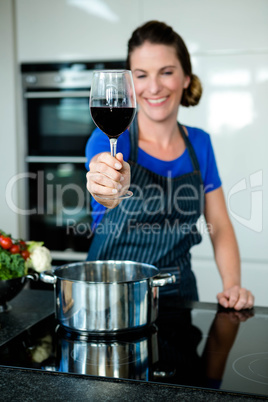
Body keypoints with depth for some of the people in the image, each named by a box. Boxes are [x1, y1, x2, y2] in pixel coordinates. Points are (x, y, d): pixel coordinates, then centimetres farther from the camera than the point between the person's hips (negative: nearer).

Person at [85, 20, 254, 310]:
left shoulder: (200, 143, 4)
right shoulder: (110, 138, -7)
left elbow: (219, 226, 7)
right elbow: (102, 164, -31)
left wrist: (232, 284, -8)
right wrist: (110, 185, -55)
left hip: (178, 293, 3)